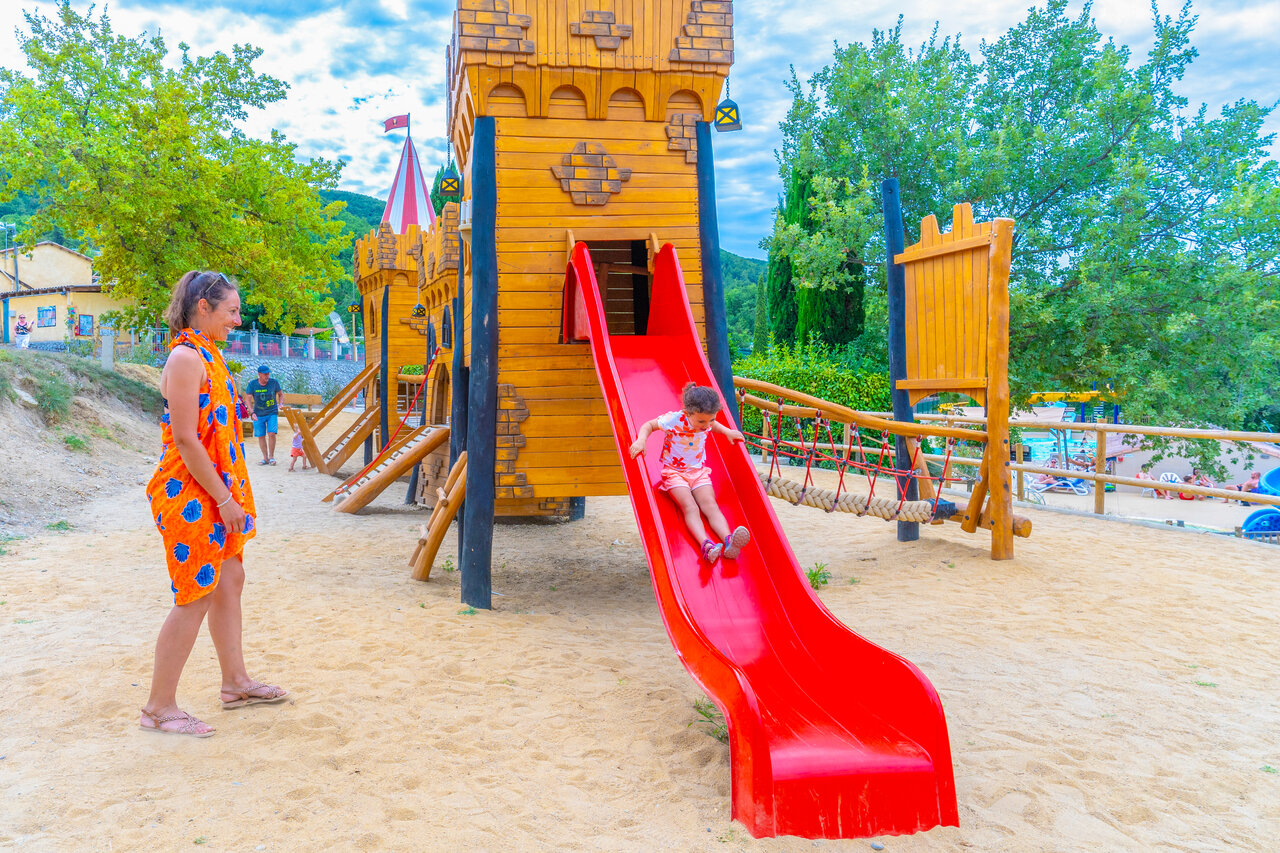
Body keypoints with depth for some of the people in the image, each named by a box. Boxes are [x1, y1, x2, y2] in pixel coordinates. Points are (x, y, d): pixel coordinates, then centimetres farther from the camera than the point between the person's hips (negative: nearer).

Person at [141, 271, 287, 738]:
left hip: (216, 491, 10)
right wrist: (225, 498, -19)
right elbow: (186, 439, -22)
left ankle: (236, 682, 29)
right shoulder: (186, 358, -18)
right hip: (189, 494, -10)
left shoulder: (208, 354, 13)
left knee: (229, 580, 16)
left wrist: (230, 495, 17)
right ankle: (159, 707, 9)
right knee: (196, 597, -3)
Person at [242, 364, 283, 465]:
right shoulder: (252, 385, -7)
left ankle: (271, 457, 0)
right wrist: (252, 412, -19)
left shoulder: (274, 382, -5)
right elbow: (247, 400, -7)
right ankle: (265, 458, 15)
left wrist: (279, 404, -7)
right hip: (258, 414, 1)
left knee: (271, 434, -15)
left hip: (272, 413, -1)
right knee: (261, 436, 3)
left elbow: (281, 394, 11)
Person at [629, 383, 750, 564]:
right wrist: (641, 440, -25)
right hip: (674, 472, -4)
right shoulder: (674, 420, -20)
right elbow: (649, 425, -6)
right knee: (689, 507, -26)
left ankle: (728, 541, -41)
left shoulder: (707, 422, -5)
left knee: (710, 505, -19)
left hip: (699, 472, 4)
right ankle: (706, 544, -47)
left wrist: (727, 432, 10)